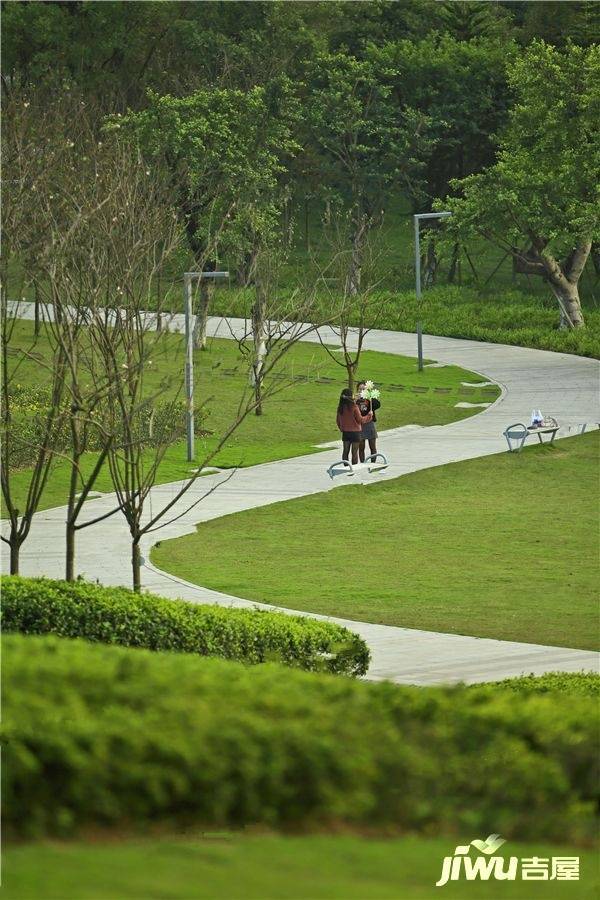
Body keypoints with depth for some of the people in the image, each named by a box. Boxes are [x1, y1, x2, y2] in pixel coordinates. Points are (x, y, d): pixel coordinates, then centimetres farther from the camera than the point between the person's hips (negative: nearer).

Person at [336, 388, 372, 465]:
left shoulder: (340, 407, -2)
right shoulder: (354, 407, -18)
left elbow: (338, 421, 6)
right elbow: (360, 420, -11)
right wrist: (369, 415, 4)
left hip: (345, 432, 5)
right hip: (355, 432, -5)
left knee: (346, 451, 12)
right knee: (354, 452, 2)